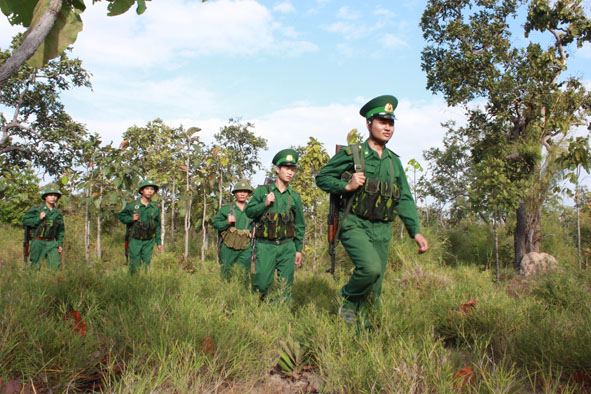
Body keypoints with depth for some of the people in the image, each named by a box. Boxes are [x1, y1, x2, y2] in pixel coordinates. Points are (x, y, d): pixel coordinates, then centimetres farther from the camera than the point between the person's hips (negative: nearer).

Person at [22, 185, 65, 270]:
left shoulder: (58, 212, 8)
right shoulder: (36, 208, -3)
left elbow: (60, 230, 15)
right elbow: (25, 220, -3)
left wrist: (60, 244, 8)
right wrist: (38, 219, -15)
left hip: (52, 244, 3)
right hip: (38, 242, -3)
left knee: (55, 266, -5)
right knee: (35, 267, 1)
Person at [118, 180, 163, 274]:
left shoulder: (156, 207, 4)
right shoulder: (131, 205, -4)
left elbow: (157, 226, 11)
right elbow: (121, 216, 8)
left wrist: (158, 242, 10)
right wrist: (131, 219, -13)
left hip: (149, 242, 2)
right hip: (135, 240, -2)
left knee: (147, 265, 5)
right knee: (135, 265, -3)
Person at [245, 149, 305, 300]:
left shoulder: (295, 196, 9)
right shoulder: (262, 190, 4)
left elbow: (300, 225, 13)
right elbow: (249, 211, 3)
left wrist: (299, 249, 9)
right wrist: (265, 204, -13)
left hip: (287, 247, 2)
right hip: (265, 246, -2)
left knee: (286, 286, 3)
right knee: (261, 284, -4)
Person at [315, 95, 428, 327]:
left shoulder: (394, 161, 14)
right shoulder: (351, 154, -2)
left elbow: (405, 199, 16)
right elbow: (322, 177, 2)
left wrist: (416, 231, 7)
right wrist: (347, 186, -15)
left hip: (382, 230, 5)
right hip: (355, 225, -5)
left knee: (374, 289, 6)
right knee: (371, 267, -29)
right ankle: (348, 298, 0)